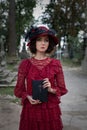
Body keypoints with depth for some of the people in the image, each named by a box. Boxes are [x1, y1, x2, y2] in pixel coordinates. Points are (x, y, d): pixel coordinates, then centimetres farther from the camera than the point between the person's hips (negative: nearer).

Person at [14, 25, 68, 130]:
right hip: (30, 110, 0)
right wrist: (28, 97, -15)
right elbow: (18, 89, 4)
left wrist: (51, 90, -16)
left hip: (51, 111, 0)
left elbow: (63, 89, 3)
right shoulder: (25, 64, -3)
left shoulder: (56, 63, -3)